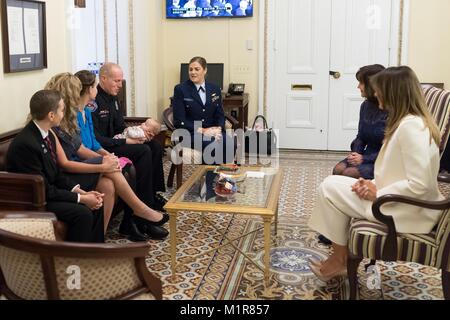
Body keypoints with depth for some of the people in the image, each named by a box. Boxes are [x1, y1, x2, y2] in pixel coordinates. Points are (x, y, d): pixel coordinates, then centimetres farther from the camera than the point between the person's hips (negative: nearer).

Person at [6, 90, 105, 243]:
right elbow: (43, 190, -23)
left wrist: (82, 192, -6)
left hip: (48, 192, 9)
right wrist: (81, 198, -19)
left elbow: (57, 175, 8)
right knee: (83, 213, -22)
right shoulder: (25, 144, -26)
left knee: (95, 206, 0)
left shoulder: (48, 136, 1)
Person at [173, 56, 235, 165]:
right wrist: (202, 130, -15)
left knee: (230, 143, -28)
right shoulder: (180, 90, 0)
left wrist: (218, 128, -10)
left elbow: (220, 115, 13)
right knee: (213, 145, -33)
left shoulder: (215, 89, 12)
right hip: (189, 133, -4)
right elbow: (179, 121, -6)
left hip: (212, 131, 4)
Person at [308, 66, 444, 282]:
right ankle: (341, 259, 12)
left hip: (409, 213, -10)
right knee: (333, 184, 9)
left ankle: (339, 262, 10)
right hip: (400, 202, 10)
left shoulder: (411, 126, -23)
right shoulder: (410, 121, 10)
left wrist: (378, 194, -17)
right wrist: (374, 184, 0)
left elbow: (419, 184, -28)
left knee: (330, 188, -6)